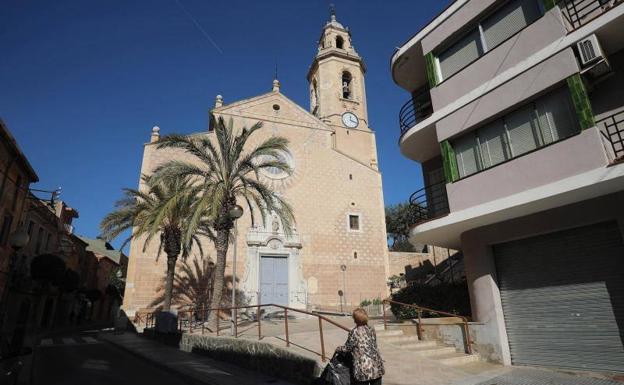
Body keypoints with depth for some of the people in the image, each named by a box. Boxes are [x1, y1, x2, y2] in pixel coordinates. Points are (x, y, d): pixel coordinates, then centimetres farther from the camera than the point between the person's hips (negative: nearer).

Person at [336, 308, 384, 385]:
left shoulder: (354, 332, -13)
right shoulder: (371, 330, 6)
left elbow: (347, 348, -5)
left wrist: (338, 349, 16)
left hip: (364, 369, -6)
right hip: (377, 366, 6)